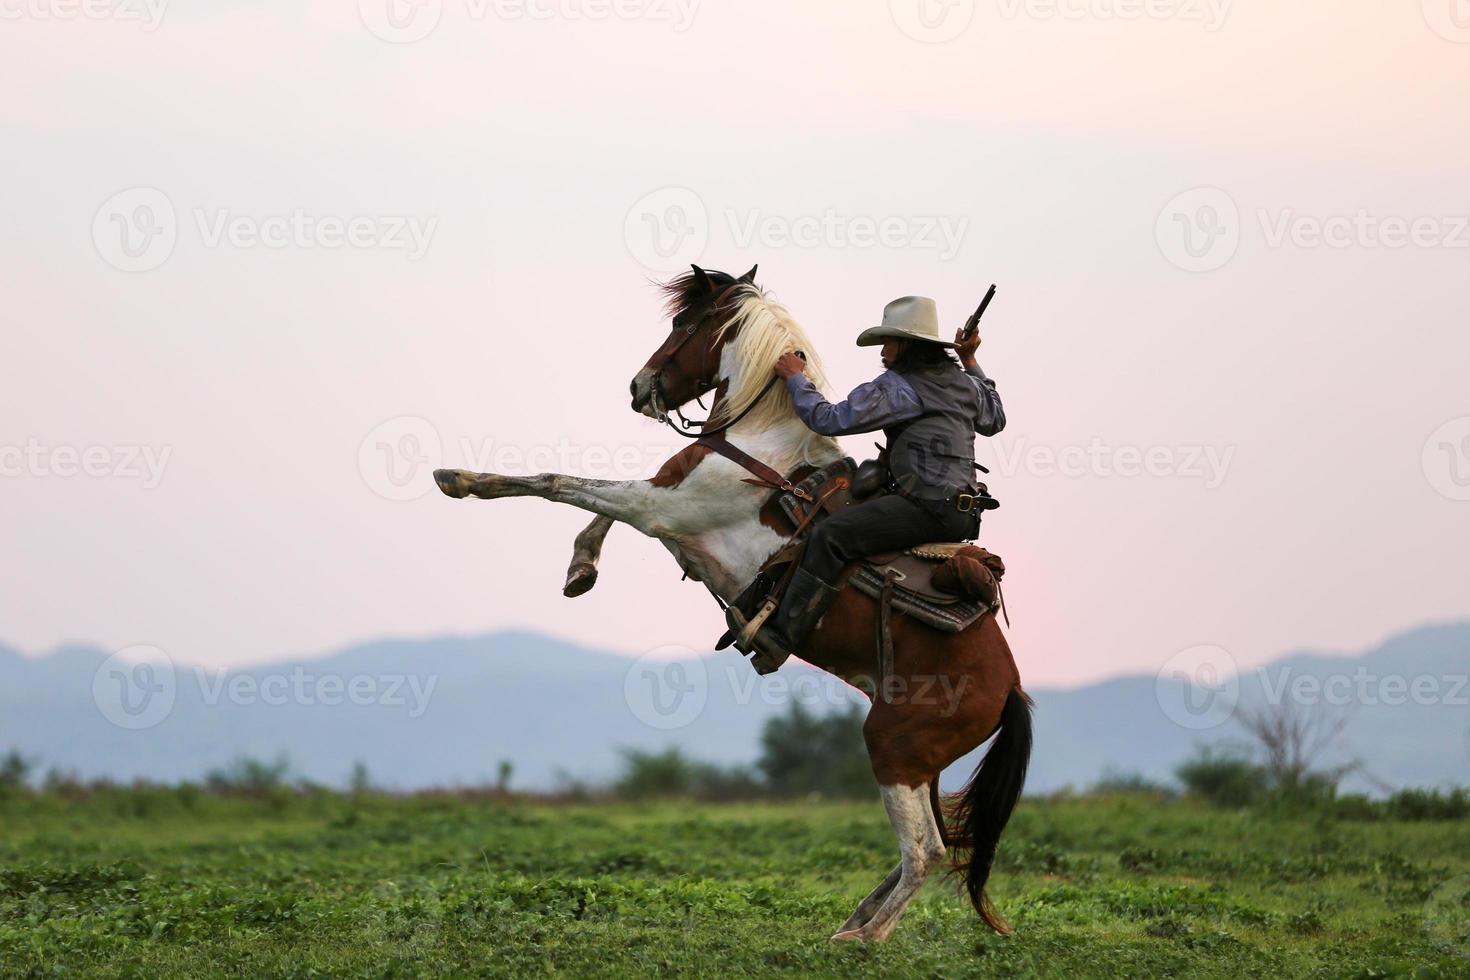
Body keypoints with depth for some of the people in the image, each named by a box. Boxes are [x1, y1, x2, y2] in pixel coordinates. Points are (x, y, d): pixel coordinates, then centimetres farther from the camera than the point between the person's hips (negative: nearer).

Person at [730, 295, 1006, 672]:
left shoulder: (895, 387, -7)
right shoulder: (963, 383, 18)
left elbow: (830, 419, -9)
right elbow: (995, 420, 38)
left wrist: (796, 378, 6)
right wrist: (971, 364, 39)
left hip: (924, 509, -10)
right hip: (960, 513, 10)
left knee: (830, 536, -21)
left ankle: (779, 638, -31)